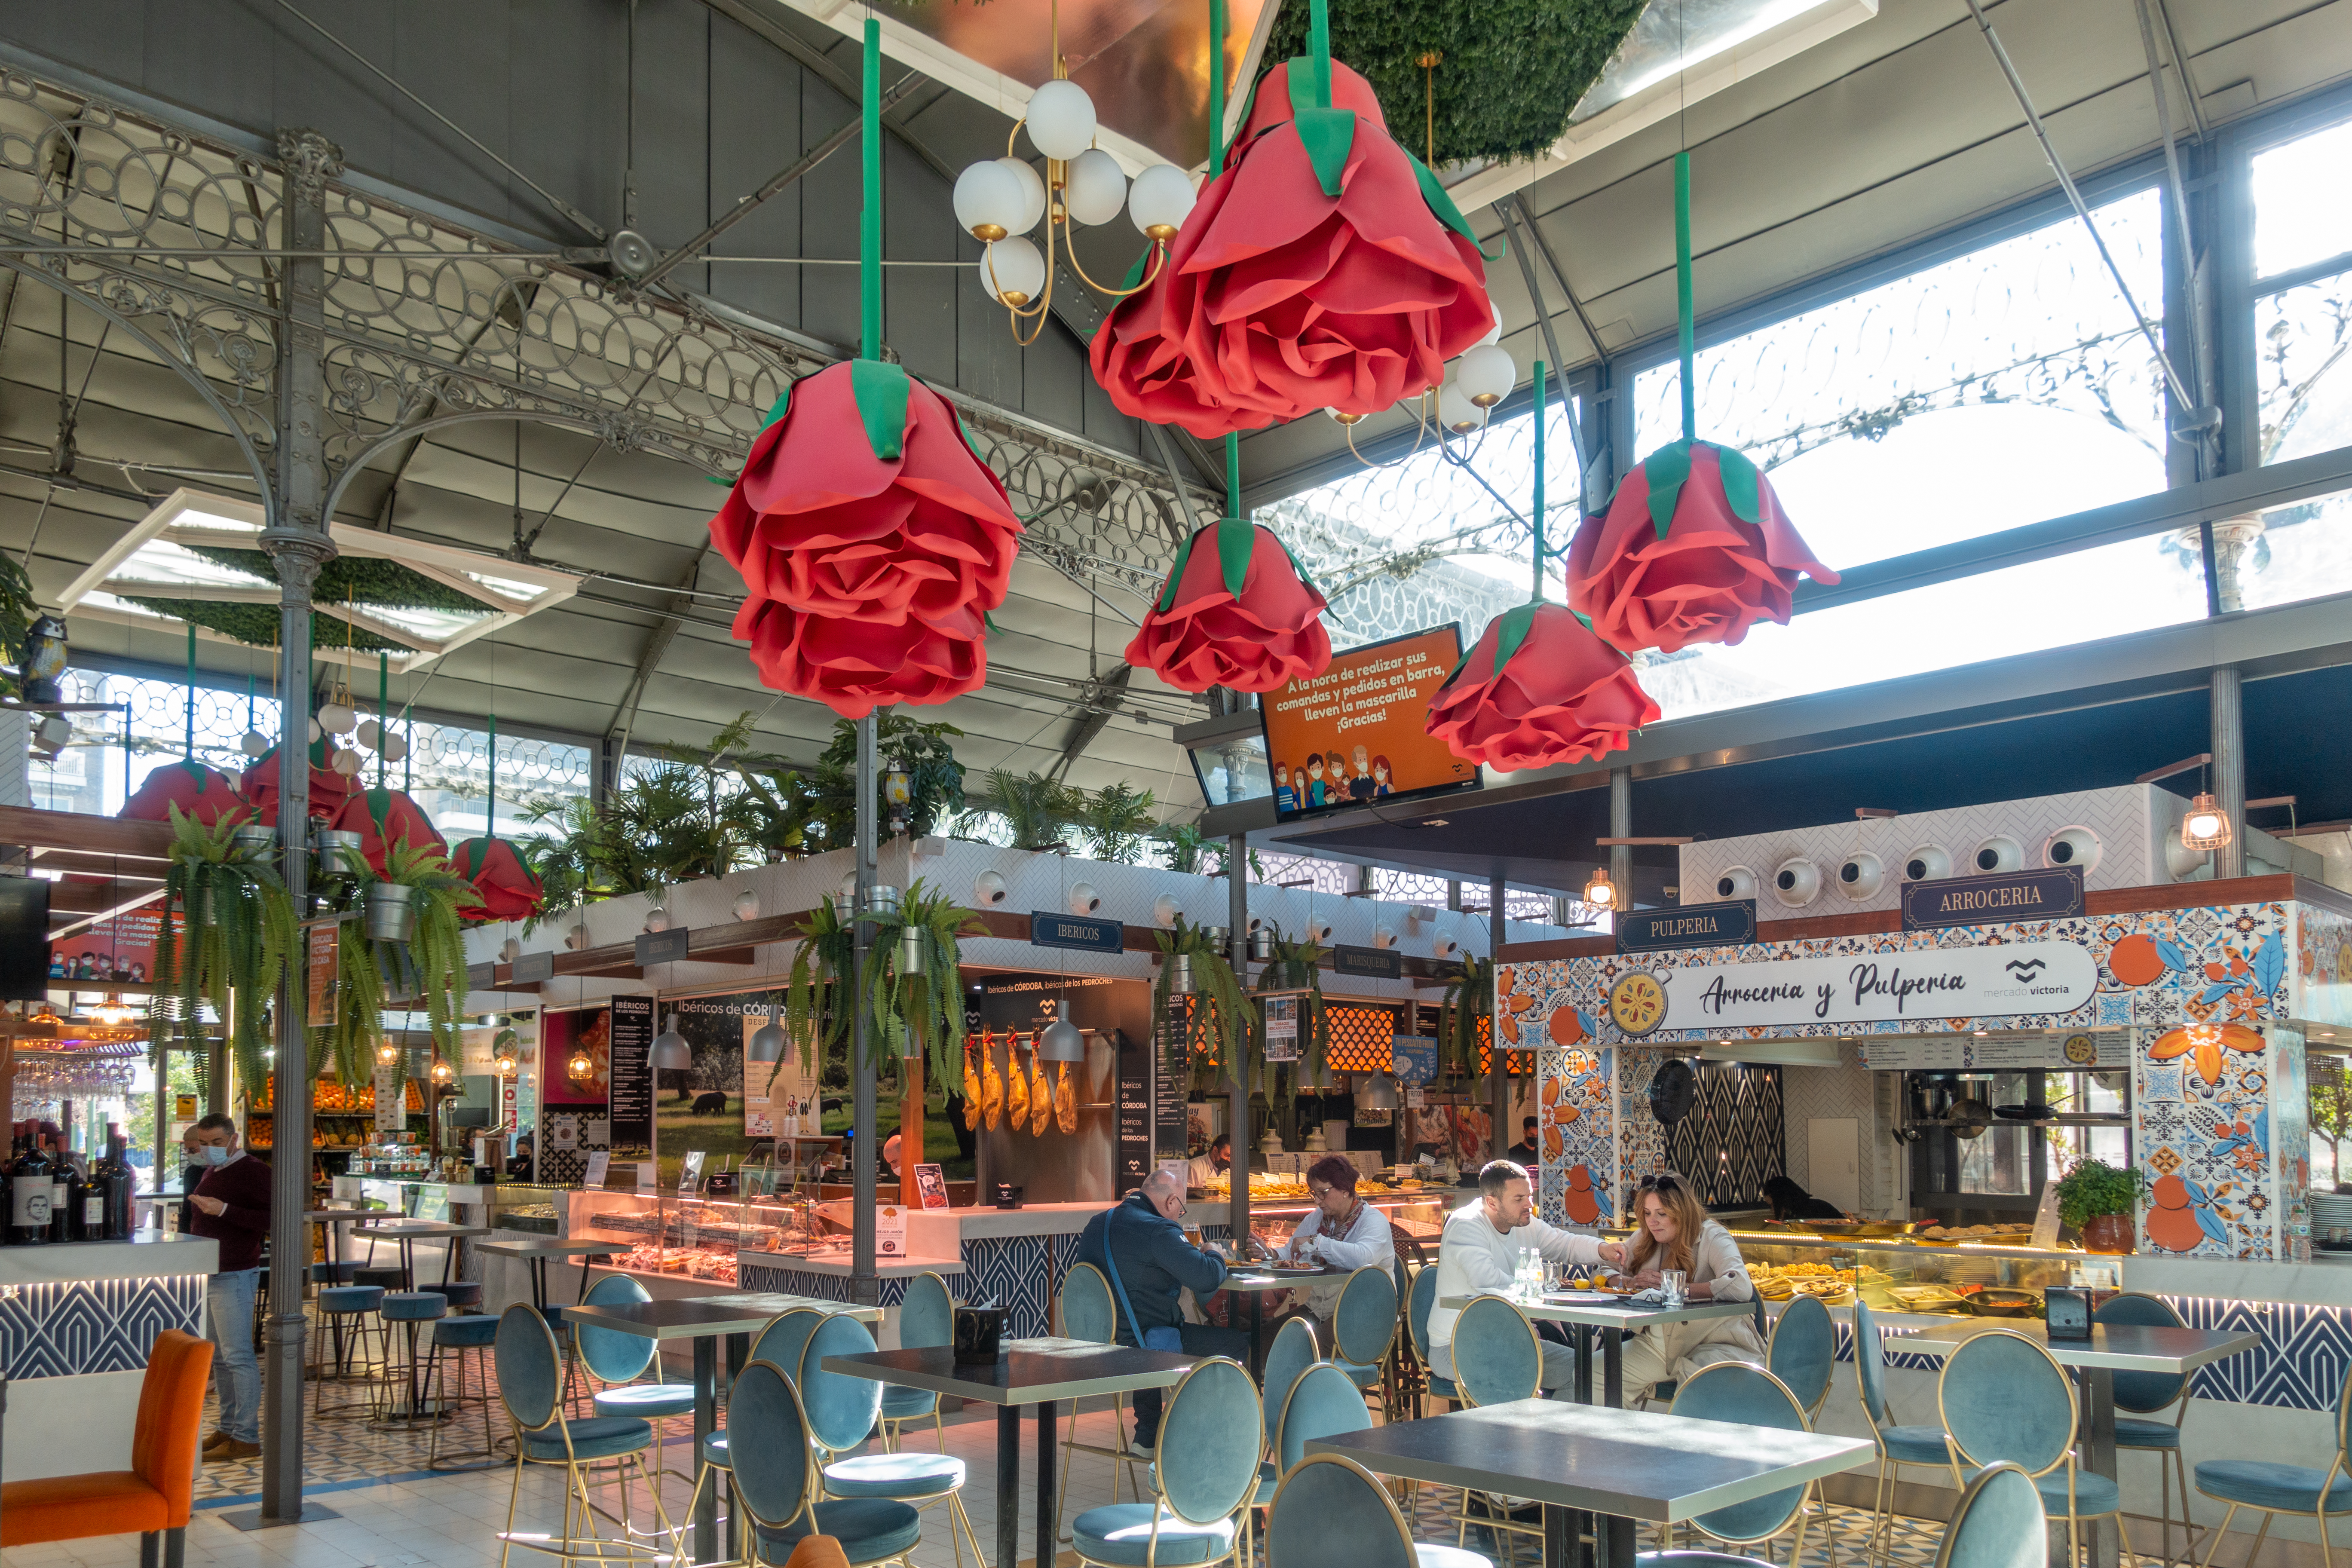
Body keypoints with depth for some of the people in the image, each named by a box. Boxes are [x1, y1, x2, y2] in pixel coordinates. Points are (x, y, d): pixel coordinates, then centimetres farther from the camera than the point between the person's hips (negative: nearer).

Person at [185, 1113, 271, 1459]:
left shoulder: (253, 1172, -12)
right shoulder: (211, 1173, 16)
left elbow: (269, 1220, -22)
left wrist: (223, 1210, -26)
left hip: (235, 1276, -9)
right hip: (208, 1275, 9)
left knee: (238, 1356, -7)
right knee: (219, 1358, 12)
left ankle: (246, 1438, -5)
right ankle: (228, 1429, 19)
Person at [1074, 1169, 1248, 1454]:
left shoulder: (1097, 1224, 8)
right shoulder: (1159, 1230, -20)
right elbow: (1207, 1278, -23)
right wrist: (1215, 1256, 0)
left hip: (1101, 1339, 9)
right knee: (1239, 1342, 3)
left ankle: (1147, 1437, 37)